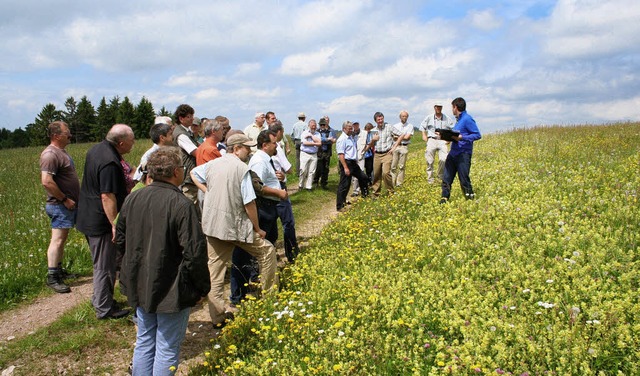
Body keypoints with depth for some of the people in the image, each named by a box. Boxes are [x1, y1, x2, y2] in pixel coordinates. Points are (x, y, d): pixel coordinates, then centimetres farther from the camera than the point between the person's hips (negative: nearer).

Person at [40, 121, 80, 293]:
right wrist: (64, 199, -20)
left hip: (69, 204, 10)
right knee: (57, 240, -8)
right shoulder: (50, 154, -17)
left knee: (62, 239, 16)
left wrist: (72, 199, 17)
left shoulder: (61, 151, 15)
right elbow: (46, 182, -26)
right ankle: (52, 278, -3)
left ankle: (58, 270, 26)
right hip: (60, 205, -10)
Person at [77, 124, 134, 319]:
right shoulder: (110, 163, -26)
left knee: (101, 262, 23)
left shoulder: (96, 149, 7)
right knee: (104, 266, 2)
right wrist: (115, 224, -25)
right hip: (101, 221, -10)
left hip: (89, 217, 10)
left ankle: (100, 299, 36)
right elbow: (107, 196, -28)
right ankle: (104, 309, 14)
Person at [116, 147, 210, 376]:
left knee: (144, 342, 22)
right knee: (167, 349, 8)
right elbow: (195, 252, -22)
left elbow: (120, 241, 11)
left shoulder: (132, 199, -1)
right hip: (172, 290, -7)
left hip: (140, 286, 7)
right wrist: (203, 287, -8)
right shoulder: (180, 204, -22)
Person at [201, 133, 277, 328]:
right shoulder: (242, 168, -12)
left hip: (211, 224, 6)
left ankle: (218, 315, 15)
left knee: (215, 268, 10)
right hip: (236, 225, -6)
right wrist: (257, 229, -5)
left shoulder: (212, 164, 7)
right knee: (267, 251, 11)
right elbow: (249, 202, -14)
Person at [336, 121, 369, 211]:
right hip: (346, 163, -9)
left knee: (363, 177, 20)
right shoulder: (342, 139, -15)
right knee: (344, 185, -5)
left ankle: (365, 195, 41)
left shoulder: (352, 137, 14)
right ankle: (340, 206, 1)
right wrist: (345, 168, -25)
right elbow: (340, 154, -21)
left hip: (353, 163, 9)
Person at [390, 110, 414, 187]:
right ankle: (392, 183, 3)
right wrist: (403, 136, -3)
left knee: (401, 166, 0)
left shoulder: (410, 126, 6)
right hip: (395, 146, 2)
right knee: (393, 166, -2)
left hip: (404, 147, -2)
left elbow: (407, 137, -6)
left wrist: (398, 137, 0)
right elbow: (392, 137, 6)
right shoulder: (395, 125, 14)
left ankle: (399, 183, 6)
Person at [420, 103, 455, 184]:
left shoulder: (447, 119, 6)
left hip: (443, 141, 0)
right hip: (432, 140, 0)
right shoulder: (429, 118, 7)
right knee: (429, 160, -1)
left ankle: (442, 177, 4)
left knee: (444, 160, -13)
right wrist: (424, 135, 9)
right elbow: (422, 126, 20)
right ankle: (430, 179, 8)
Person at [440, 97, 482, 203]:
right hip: (453, 154, 9)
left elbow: (478, 135, -15)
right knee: (446, 178, 8)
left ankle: (471, 198, 13)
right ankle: (444, 200, 14)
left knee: (464, 180, -1)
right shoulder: (458, 120, 16)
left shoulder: (467, 119, -11)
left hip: (463, 155, -9)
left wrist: (461, 137, -23)